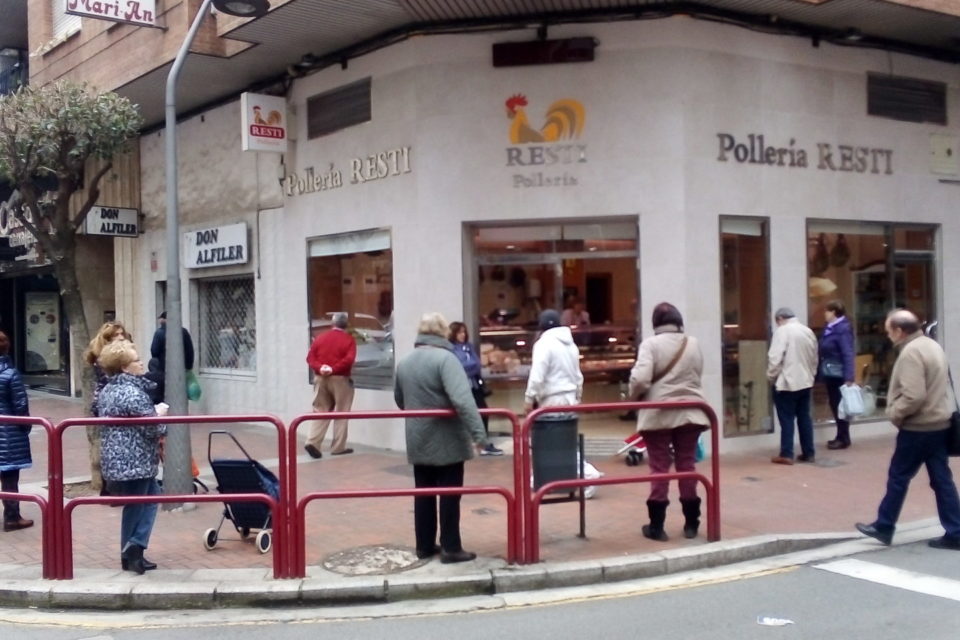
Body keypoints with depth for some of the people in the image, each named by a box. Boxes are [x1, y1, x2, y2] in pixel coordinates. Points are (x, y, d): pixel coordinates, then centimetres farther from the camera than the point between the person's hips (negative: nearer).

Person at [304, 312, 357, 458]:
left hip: (320, 379, 4)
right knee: (341, 413, 5)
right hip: (340, 379, -4)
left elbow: (310, 357, 2)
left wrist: (319, 368, -11)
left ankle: (312, 442, -7)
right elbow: (349, 359, -16)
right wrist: (333, 369, -14)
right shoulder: (349, 339, -2)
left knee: (320, 411, 8)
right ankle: (338, 447, 7)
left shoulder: (320, 337, 10)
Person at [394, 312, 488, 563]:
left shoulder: (404, 363, 7)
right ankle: (451, 548, 7)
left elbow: (400, 400, 18)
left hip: (418, 441, 6)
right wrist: (478, 433, -29)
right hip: (447, 440, -6)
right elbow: (462, 400, -27)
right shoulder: (445, 358, -16)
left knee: (423, 493, 14)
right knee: (449, 494, 2)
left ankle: (425, 545, 21)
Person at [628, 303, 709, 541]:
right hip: (690, 413, 3)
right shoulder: (693, 343, 4)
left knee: (659, 468, 2)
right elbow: (697, 375, 9)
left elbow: (640, 379, -17)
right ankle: (691, 524, 16)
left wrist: (634, 396, 2)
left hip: (658, 414, -3)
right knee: (687, 465, 10)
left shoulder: (650, 344, -9)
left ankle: (656, 526, 6)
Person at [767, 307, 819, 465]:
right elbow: (814, 358, 15)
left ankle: (786, 454, -2)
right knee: (804, 417, 12)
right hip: (805, 382, 7)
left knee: (787, 418, -3)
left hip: (786, 383, -7)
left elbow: (775, 357, -18)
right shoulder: (808, 331, 10)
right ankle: (808, 453, 15)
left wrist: (771, 376, -5)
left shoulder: (782, 330, -12)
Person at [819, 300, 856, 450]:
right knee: (834, 405, 14)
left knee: (840, 406, 0)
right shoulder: (829, 328, 10)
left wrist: (849, 377, -26)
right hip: (830, 373, 9)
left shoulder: (843, 328, -16)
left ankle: (843, 439, 10)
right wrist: (822, 372, 11)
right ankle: (841, 437, 24)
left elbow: (848, 354, -21)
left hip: (839, 374, -9)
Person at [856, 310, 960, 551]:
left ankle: (883, 527, 16)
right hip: (939, 423, 9)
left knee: (898, 477, 4)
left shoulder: (910, 352, -19)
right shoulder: (932, 345, 12)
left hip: (918, 427, -9)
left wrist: (895, 413, -10)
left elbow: (913, 396, -27)